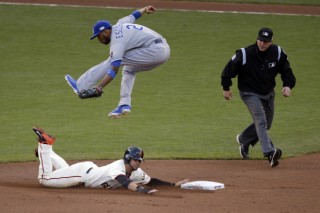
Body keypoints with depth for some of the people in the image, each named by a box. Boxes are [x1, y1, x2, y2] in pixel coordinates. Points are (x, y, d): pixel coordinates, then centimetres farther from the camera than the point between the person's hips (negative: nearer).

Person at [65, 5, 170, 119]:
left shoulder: (117, 42, -12)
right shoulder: (120, 25, 13)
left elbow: (114, 69, -23)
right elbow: (134, 15, 33)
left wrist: (99, 87, -31)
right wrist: (145, 9, 55)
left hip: (155, 51, -10)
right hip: (165, 50, 10)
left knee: (112, 61, -5)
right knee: (128, 70, 23)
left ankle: (80, 86, -4)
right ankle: (124, 104, 12)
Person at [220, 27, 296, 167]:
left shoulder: (278, 53, -11)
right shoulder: (244, 54, -22)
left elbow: (286, 71, 1)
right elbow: (229, 69, -9)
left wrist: (288, 85, -18)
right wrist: (226, 88, -1)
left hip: (268, 93, 5)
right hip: (250, 93, -5)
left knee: (265, 124, 18)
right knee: (260, 120, -24)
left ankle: (243, 140, 44)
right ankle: (269, 152, -36)